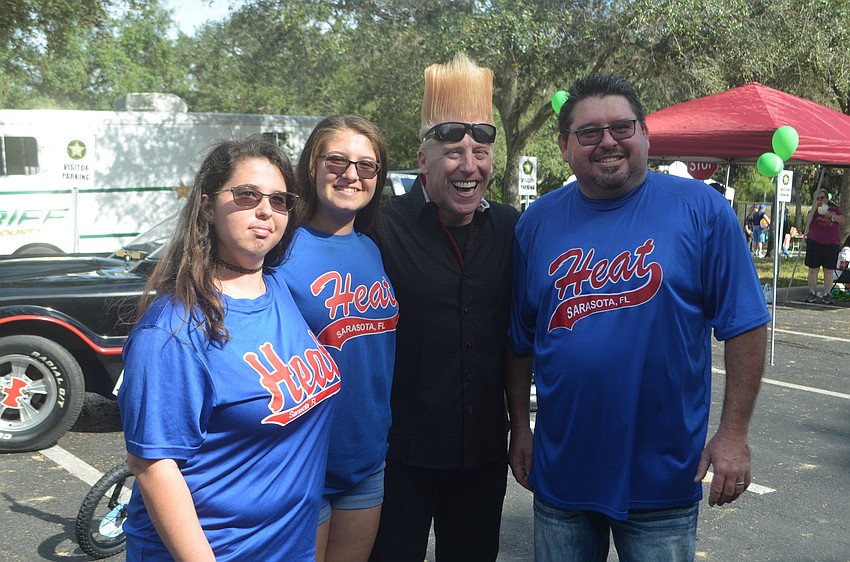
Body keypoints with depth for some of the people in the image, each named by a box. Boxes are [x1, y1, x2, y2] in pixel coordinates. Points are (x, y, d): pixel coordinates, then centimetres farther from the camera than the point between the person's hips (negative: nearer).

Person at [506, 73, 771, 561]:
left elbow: (745, 326, -7)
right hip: (561, 472, 3)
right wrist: (520, 428, 5)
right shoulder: (539, 222, 0)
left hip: (664, 478, -2)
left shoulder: (701, 209, -8)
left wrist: (734, 434, -10)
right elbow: (520, 340, 6)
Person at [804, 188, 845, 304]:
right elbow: (807, 221, -10)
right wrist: (814, 208, -15)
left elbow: (842, 220, -6)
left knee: (828, 270, 1)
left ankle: (827, 294, 4)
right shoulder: (813, 211, 9)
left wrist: (830, 215, -18)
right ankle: (812, 293, 5)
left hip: (831, 244, 0)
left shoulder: (835, 210, 10)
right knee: (813, 269, -1)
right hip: (814, 243, 0)